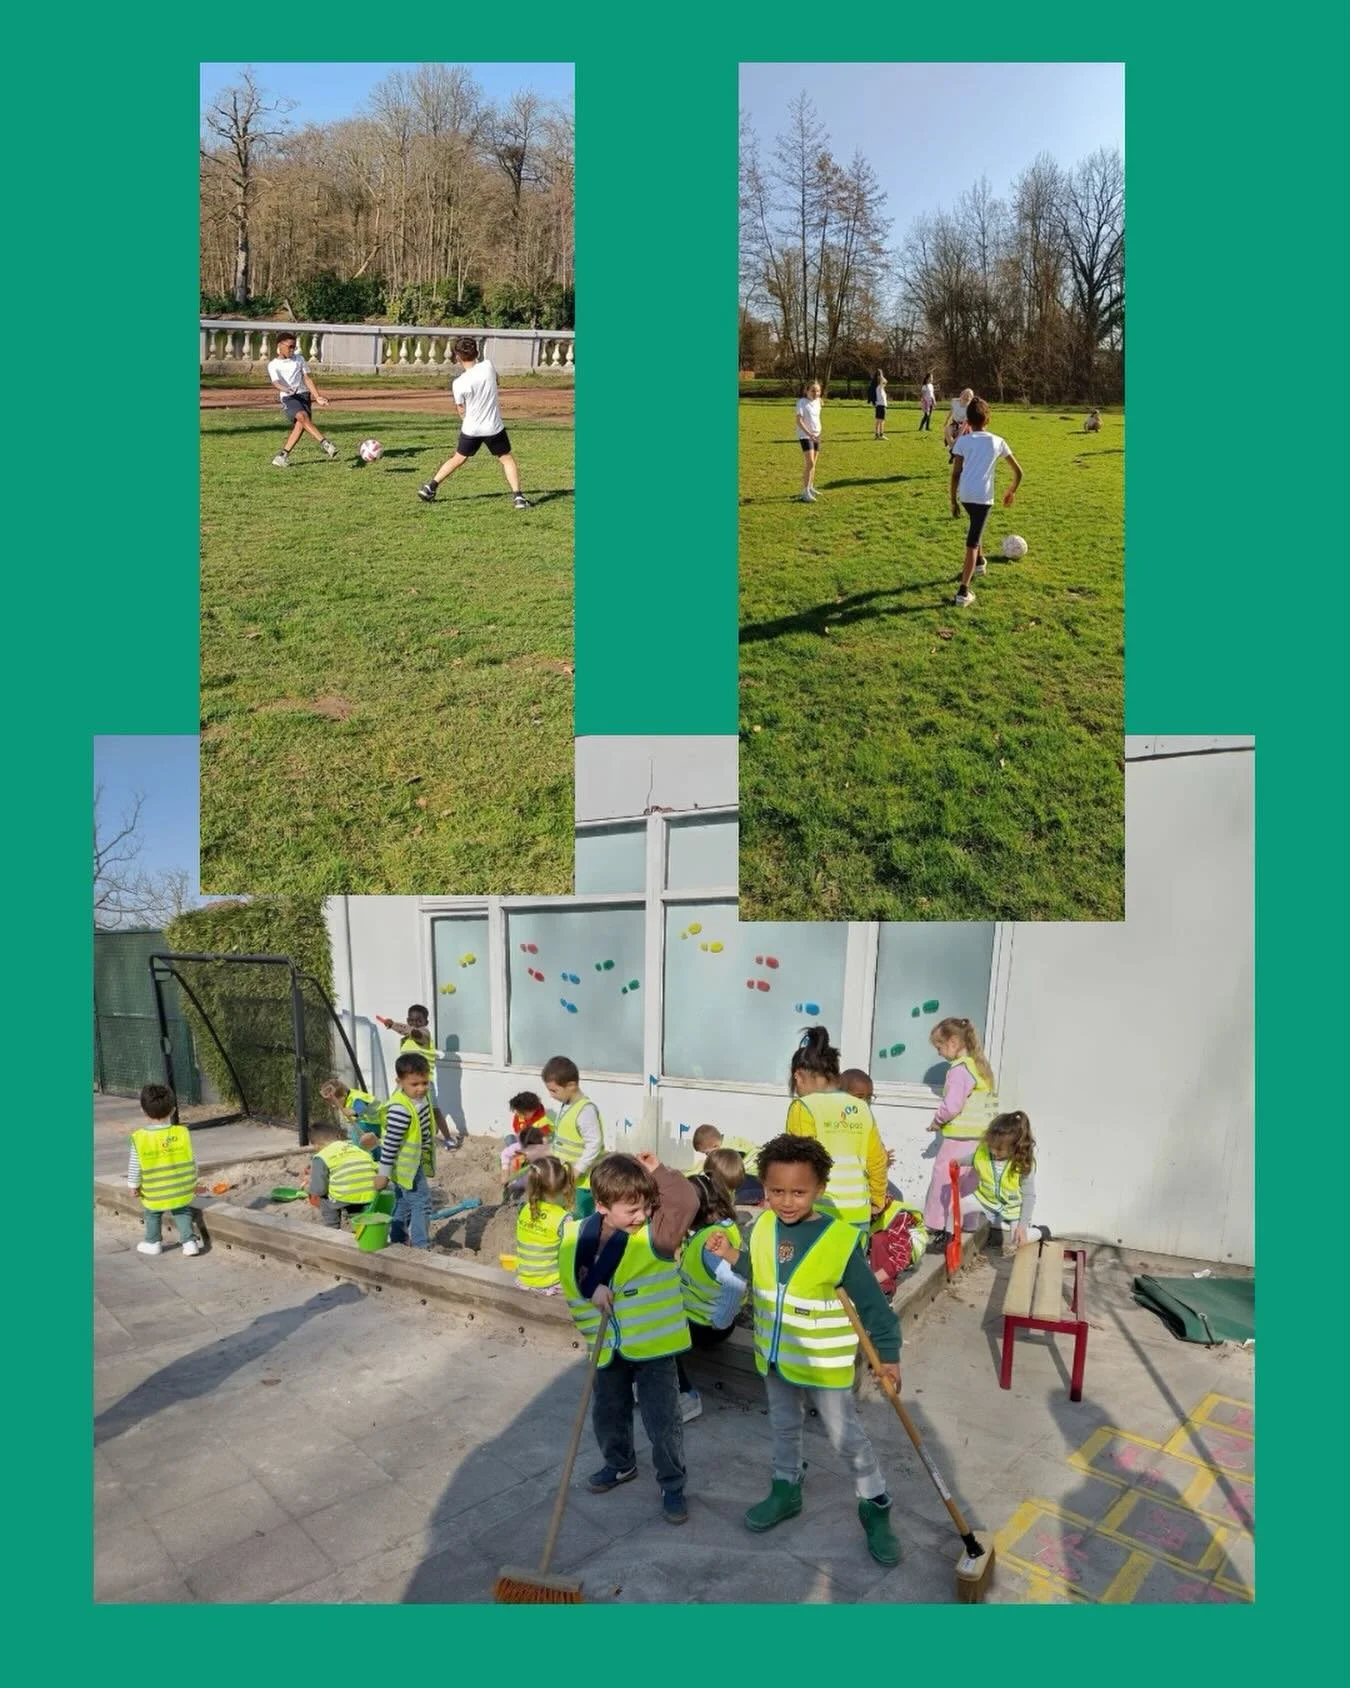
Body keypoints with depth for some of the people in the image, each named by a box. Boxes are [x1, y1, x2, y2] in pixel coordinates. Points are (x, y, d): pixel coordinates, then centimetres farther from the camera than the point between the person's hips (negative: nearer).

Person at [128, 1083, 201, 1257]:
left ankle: (153, 1243, 35)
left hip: (154, 1194, -1)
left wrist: (133, 1185, 8)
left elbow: (134, 1166, -8)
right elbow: (192, 1160, -1)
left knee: (153, 1215, 22)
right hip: (182, 1191, 1)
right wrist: (193, 1181, 13)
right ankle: (189, 1242, 9)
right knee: (182, 1213, 17)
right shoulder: (182, 1133, -11)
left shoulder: (139, 1138, -17)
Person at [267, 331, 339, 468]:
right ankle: (324, 444, -35)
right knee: (302, 416, -31)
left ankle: (283, 455, -12)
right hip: (288, 398, -3)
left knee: (300, 424, -17)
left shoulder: (299, 359, 13)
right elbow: (276, 383, -14)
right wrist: (288, 390, -36)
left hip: (304, 395, 3)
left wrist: (317, 396, -2)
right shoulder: (273, 365, 2)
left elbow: (307, 379, 11)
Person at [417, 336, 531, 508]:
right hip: (494, 427, 0)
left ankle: (430, 488, 20)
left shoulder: (458, 384, -16)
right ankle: (517, 496, 2)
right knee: (507, 459, 14)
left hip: (471, 429, 0)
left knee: (458, 459, 17)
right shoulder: (488, 366, -11)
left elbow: (462, 411, -2)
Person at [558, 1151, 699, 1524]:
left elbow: (686, 1203, -36)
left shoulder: (656, 1232, -20)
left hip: (653, 1344, -4)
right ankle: (620, 1465, 50)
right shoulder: (579, 1235, -11)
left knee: (663, 1421, 5)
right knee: (607, 1414, 24)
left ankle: (672, 1485, 27)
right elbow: (573, 1282, -1)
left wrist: (657, 1172, -29)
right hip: (608, 1347, 4)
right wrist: (592, 1290, -19)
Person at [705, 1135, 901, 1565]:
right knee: (783, 1428, 24)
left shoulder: (839, 1240, -25)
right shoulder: (763, 1227, -9)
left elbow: (871, 1302, -17)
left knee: (847, 1438, 9)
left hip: (824, 1363, -5)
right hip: (776, 1357, 5)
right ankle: (786, 1490, 45)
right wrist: (731, 1254, -10)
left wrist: (888, 1354, -15)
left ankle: (876, 1508, 28)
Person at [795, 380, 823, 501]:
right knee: (809, 463, -16)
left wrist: (818, 432, 18)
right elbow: (799, 420, -20)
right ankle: (805, 492, -17)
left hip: (816, 435, 8)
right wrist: (808, 433, -28)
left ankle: (810, 487, 26)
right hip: (805, 435, -8)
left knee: (813, 464, 14)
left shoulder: (817, 401, 10)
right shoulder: (802, 402, -13)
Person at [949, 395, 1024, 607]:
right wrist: (1011, 492, 29)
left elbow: (955, 474, 1)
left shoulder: (963, 441, 6)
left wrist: (953, 500, 8)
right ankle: (963, 591, -13)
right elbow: (1018, 471, 14)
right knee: (972, 542, -4)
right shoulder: (998, 442, 8)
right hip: (983, 496, -2)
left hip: (965, 494, 2)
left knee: (975, 527, 33)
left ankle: (979, 561, 52)